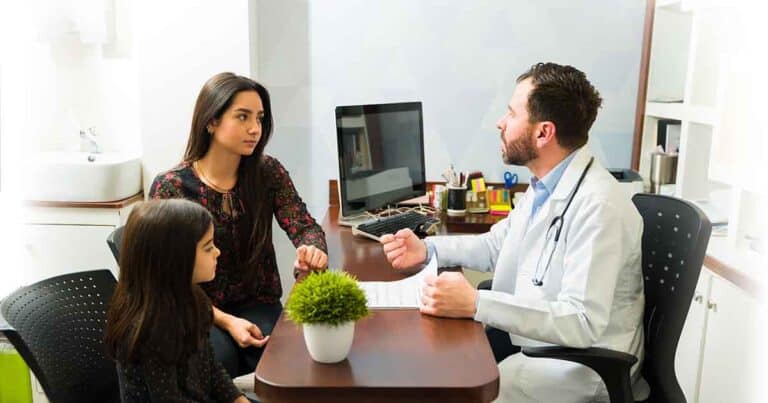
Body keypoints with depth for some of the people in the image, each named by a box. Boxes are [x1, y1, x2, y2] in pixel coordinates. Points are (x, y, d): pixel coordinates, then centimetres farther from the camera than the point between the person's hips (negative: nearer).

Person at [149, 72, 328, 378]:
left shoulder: (267, 172, -3)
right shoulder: (170, 187, -12)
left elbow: (305, 227, -8)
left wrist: (312, 250, -35)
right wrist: (226, 321, -22)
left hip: (256, 302, 2)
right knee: (222, 359, -29)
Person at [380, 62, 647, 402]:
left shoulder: (597, 206, -27)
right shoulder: (544, 184, 3)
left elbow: (582, 323, -31)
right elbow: (497, 244, 16)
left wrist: (475, 303, -36)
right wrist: (427, 250, 2)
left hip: (581, 361, -8)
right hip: (530, 336, 8)